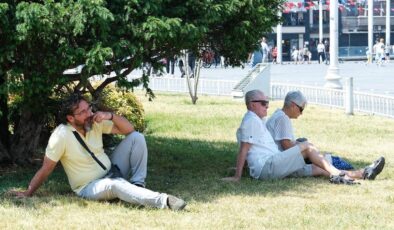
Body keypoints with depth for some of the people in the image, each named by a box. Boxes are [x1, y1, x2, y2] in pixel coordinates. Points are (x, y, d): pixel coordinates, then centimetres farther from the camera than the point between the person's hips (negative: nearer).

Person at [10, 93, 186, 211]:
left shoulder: (95, 122, -7)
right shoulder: (61, 136, -22)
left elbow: (129, 130, -3)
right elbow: (45, 170, -14)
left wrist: (111, 116, -20)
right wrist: (28, 193, -10)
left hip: (111, 173, 7)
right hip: (89, 188, -7)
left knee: (136, 138, -8)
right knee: (116, 185, -41)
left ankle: (137, 185, -11)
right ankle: (163, 201, -49)